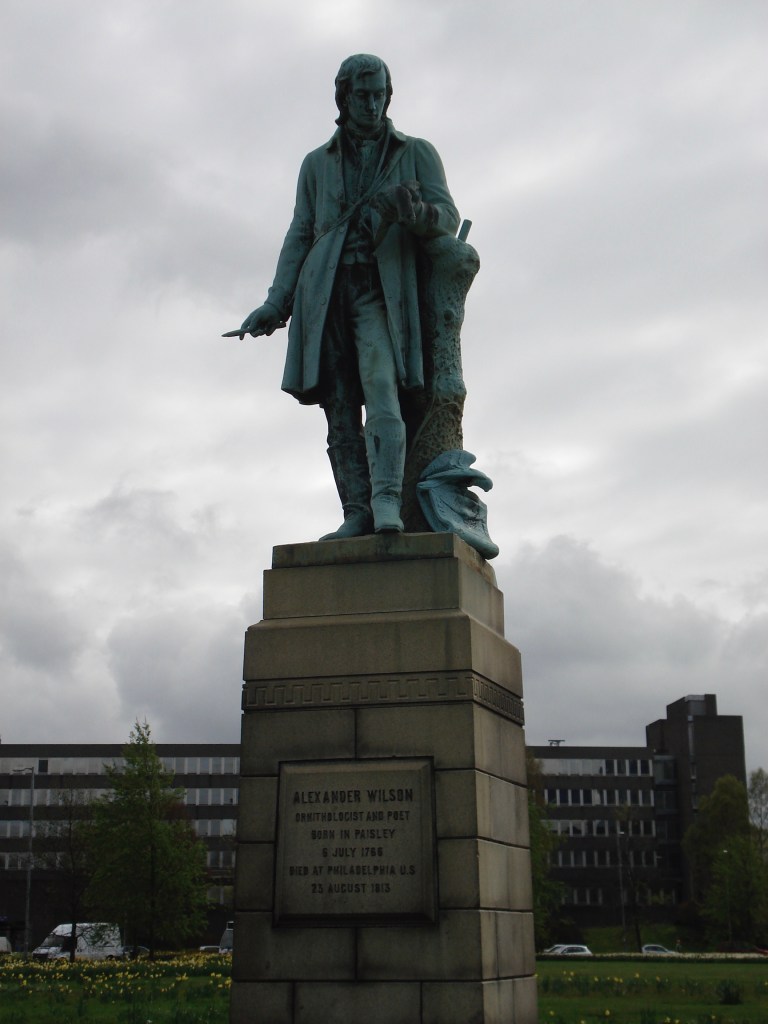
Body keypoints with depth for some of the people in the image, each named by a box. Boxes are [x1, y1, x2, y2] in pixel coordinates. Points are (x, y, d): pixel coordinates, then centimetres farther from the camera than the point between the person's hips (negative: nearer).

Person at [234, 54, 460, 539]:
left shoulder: (417, 153, 15)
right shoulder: (317, 163, 22)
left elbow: (448, 217, 4)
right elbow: (300, 236, 17)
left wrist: (414, 213, -21)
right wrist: (277, 303, 5)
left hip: (381, 290, -3)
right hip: (325, 291, 3)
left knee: (380, 388, -23)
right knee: (340, 408, -5)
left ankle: (387, 502, -33)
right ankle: (357, 513, -6)